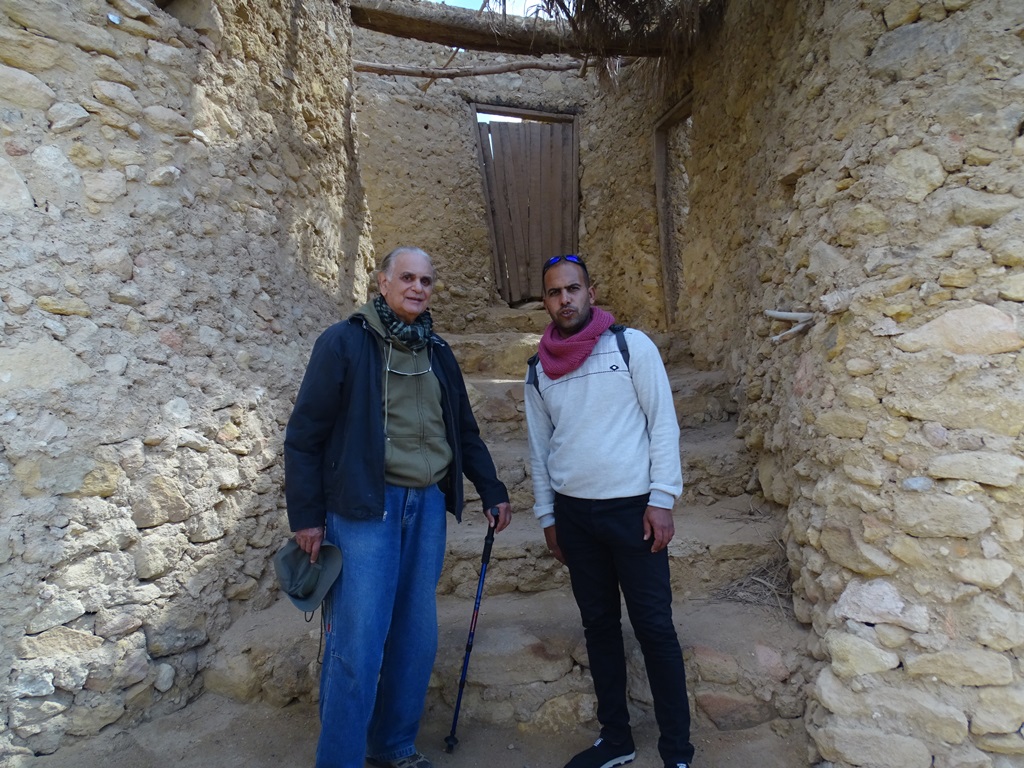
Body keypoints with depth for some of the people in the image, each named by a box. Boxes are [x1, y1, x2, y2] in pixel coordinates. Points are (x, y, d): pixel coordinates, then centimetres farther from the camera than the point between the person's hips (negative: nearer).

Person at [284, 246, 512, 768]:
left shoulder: (437, 353, 13)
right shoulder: (344, 342, -4)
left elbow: (463, 430, 19)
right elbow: (304, 434, -5)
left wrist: (492, 491, 15)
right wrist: (305, 514, -7)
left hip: (428, 506, 6)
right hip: (363, 506, -5)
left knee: (416, 638, 11)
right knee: (357, 644, -3)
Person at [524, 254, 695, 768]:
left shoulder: (631, 345, -5)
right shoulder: (539, 369, 6)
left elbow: (663, 424, -6)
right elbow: (540, 447, 12)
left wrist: (662, 499, -10)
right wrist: (547, 517, 12)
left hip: (632, 508, -4)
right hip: (573, 514, 4)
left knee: (654, 627, 2)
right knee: (599, 625, 13)